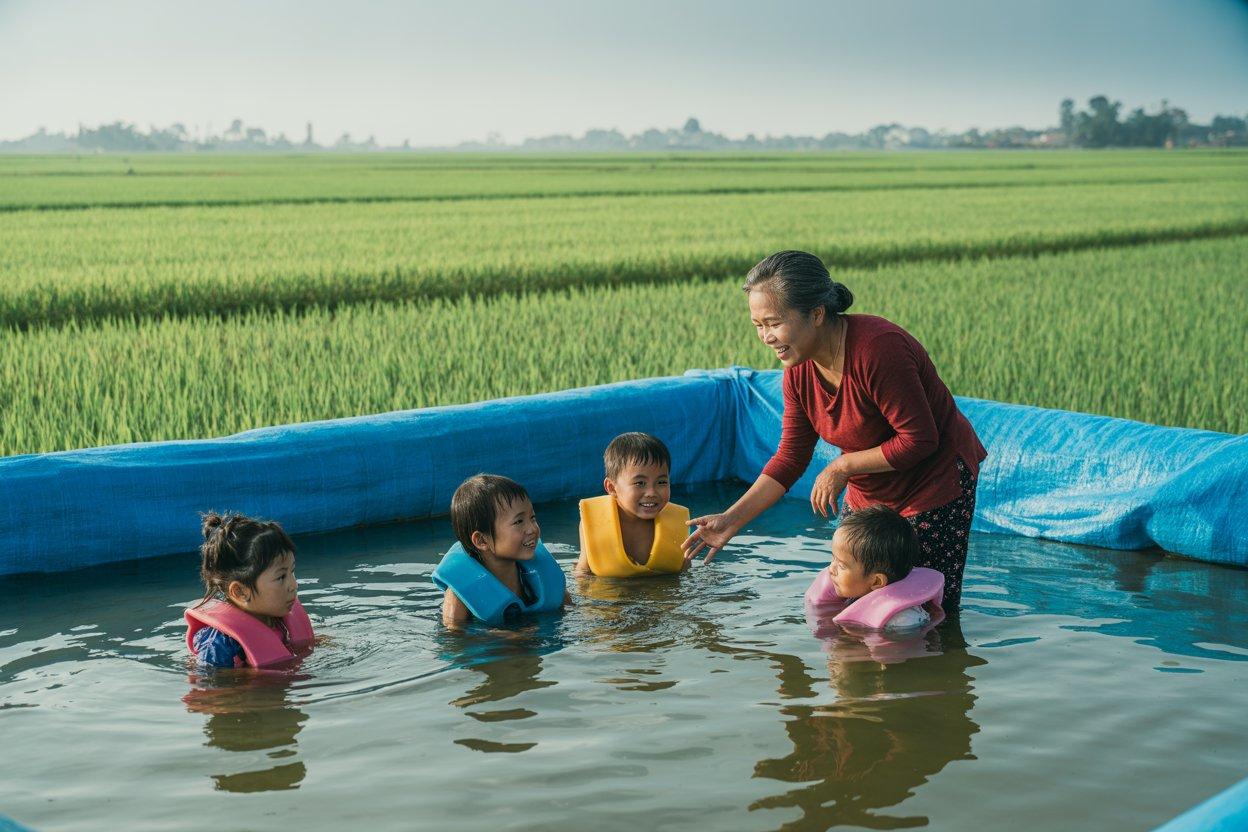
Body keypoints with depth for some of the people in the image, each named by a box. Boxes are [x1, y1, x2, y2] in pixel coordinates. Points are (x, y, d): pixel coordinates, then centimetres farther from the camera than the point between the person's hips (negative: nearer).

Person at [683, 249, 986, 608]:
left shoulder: (877, 348, -29)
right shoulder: (798, 370, -5)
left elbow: (919, 440, -25)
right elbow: (790, 458, -1)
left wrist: (842, 466, -19)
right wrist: (732, 519, -10)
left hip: (936, 482, -7)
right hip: (868, 494, 7)